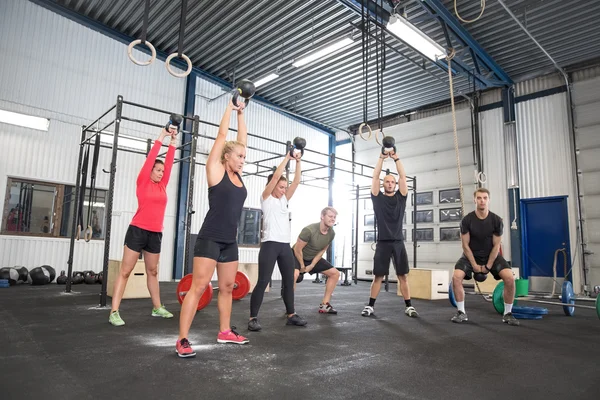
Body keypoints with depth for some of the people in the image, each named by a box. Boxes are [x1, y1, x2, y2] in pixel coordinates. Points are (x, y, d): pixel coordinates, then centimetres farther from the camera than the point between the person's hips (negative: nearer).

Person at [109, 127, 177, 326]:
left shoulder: (162, 186, 12)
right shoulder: (142, 182, 0)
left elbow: (169, 163, 12)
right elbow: (150, 158, -3)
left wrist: (173, 142, 12)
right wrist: (161, 138, 1)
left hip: (155, 234, 6)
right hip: (138, 231, -5)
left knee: (153, 272, 15)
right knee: (125, 271, -2)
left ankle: (157, 308, 23)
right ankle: (114, 312, 0)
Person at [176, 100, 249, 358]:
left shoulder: (237, 175, 11)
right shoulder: (216, 170, -5)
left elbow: (242, 138, 17)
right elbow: (222, 135, -4)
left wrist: (241, 114, 21)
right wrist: (230, 108, 6)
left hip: (230, 241, 7)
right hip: (210, 239, -7)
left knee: (227, 287, 13)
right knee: (198, 287, -7)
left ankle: (225, 332, 25)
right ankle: (182, 340, -1)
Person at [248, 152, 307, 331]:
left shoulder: (284, 200, 17)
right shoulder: (266, 197, 0)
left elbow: (296, 182, 11)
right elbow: (276, 176, -10)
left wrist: (298, 162, 6)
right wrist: (287, 158, -5)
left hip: (285, 245, 7)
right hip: (270, 244, -7)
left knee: (289, 281, 11)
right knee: (263, 282, -6)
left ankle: (291, 315, 22)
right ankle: (253, 318, 1)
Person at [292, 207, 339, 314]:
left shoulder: (331, 233, -11)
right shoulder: (309, 230, -32)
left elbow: (322, 251, 0)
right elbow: (297, 250, -24)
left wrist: (311, 266, -7)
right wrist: (302, 267, -12)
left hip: (313, 258, 7)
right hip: (297, 256, -7)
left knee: (335, 273, 1)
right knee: (295, 274, -38)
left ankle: (324, 305, 7)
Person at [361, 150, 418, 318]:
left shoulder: (401, 197, 10)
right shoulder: (378, 197, 6)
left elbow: (403, 177, 3)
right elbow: (375, 177, -1)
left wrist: (396, 158, 1)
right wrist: (382, 158, 0)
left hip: (398, 242, 2)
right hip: (383, 242, -1)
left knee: (403, 276, 5)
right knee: (378, 276, 3)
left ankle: (408, 306, 13)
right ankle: (370, 306, 11)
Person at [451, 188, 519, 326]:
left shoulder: (496, 220, -13)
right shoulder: (467, 220, -16)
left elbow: (496, 246, -7)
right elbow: (465, 245, -11)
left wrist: (488, 266, -10)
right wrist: (474, 265, -13)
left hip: (491, 256, 1)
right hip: (471, 256, -1)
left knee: (510, 278, -21)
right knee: (456, 277, -24)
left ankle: (507, 314, -1)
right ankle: (461, 313, -8)